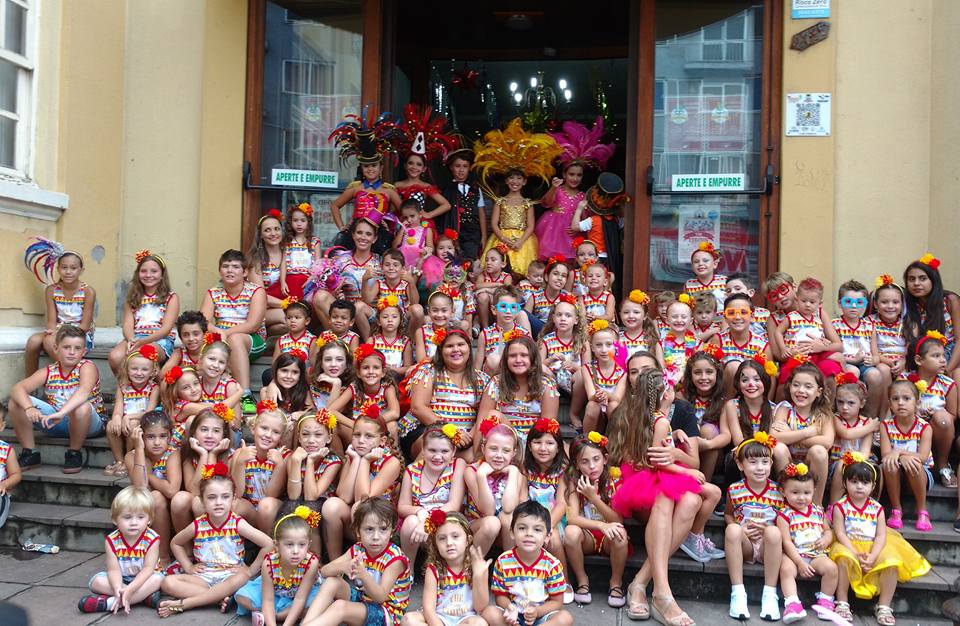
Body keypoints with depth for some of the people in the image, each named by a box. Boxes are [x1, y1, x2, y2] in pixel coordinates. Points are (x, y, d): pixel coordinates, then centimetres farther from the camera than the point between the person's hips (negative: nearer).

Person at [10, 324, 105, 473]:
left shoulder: (87, 367, -13)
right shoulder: (48, 372, -1)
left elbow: (84, 391, -35)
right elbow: (17, 388, -15)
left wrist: (61, 413, -50)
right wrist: (29, 408, -37)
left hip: (88, 422, -4)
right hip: (56, 423, 4)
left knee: (82, 407, -39)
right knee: (16, 402, -13)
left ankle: (74, 454, -14)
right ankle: (29, 454, 0)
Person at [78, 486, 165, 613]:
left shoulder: (152, 539, -20)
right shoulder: (112, 541, -14)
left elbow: (148, 569, -24)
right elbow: (114, 569, -20)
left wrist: (129, 590, -38)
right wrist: (118, 590, -40)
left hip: (143, 579, -2)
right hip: (120, 580, 3)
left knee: (157, 578, -32)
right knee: (97, 581, -22)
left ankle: (110, 602, -34)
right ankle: (144, 595, -27)